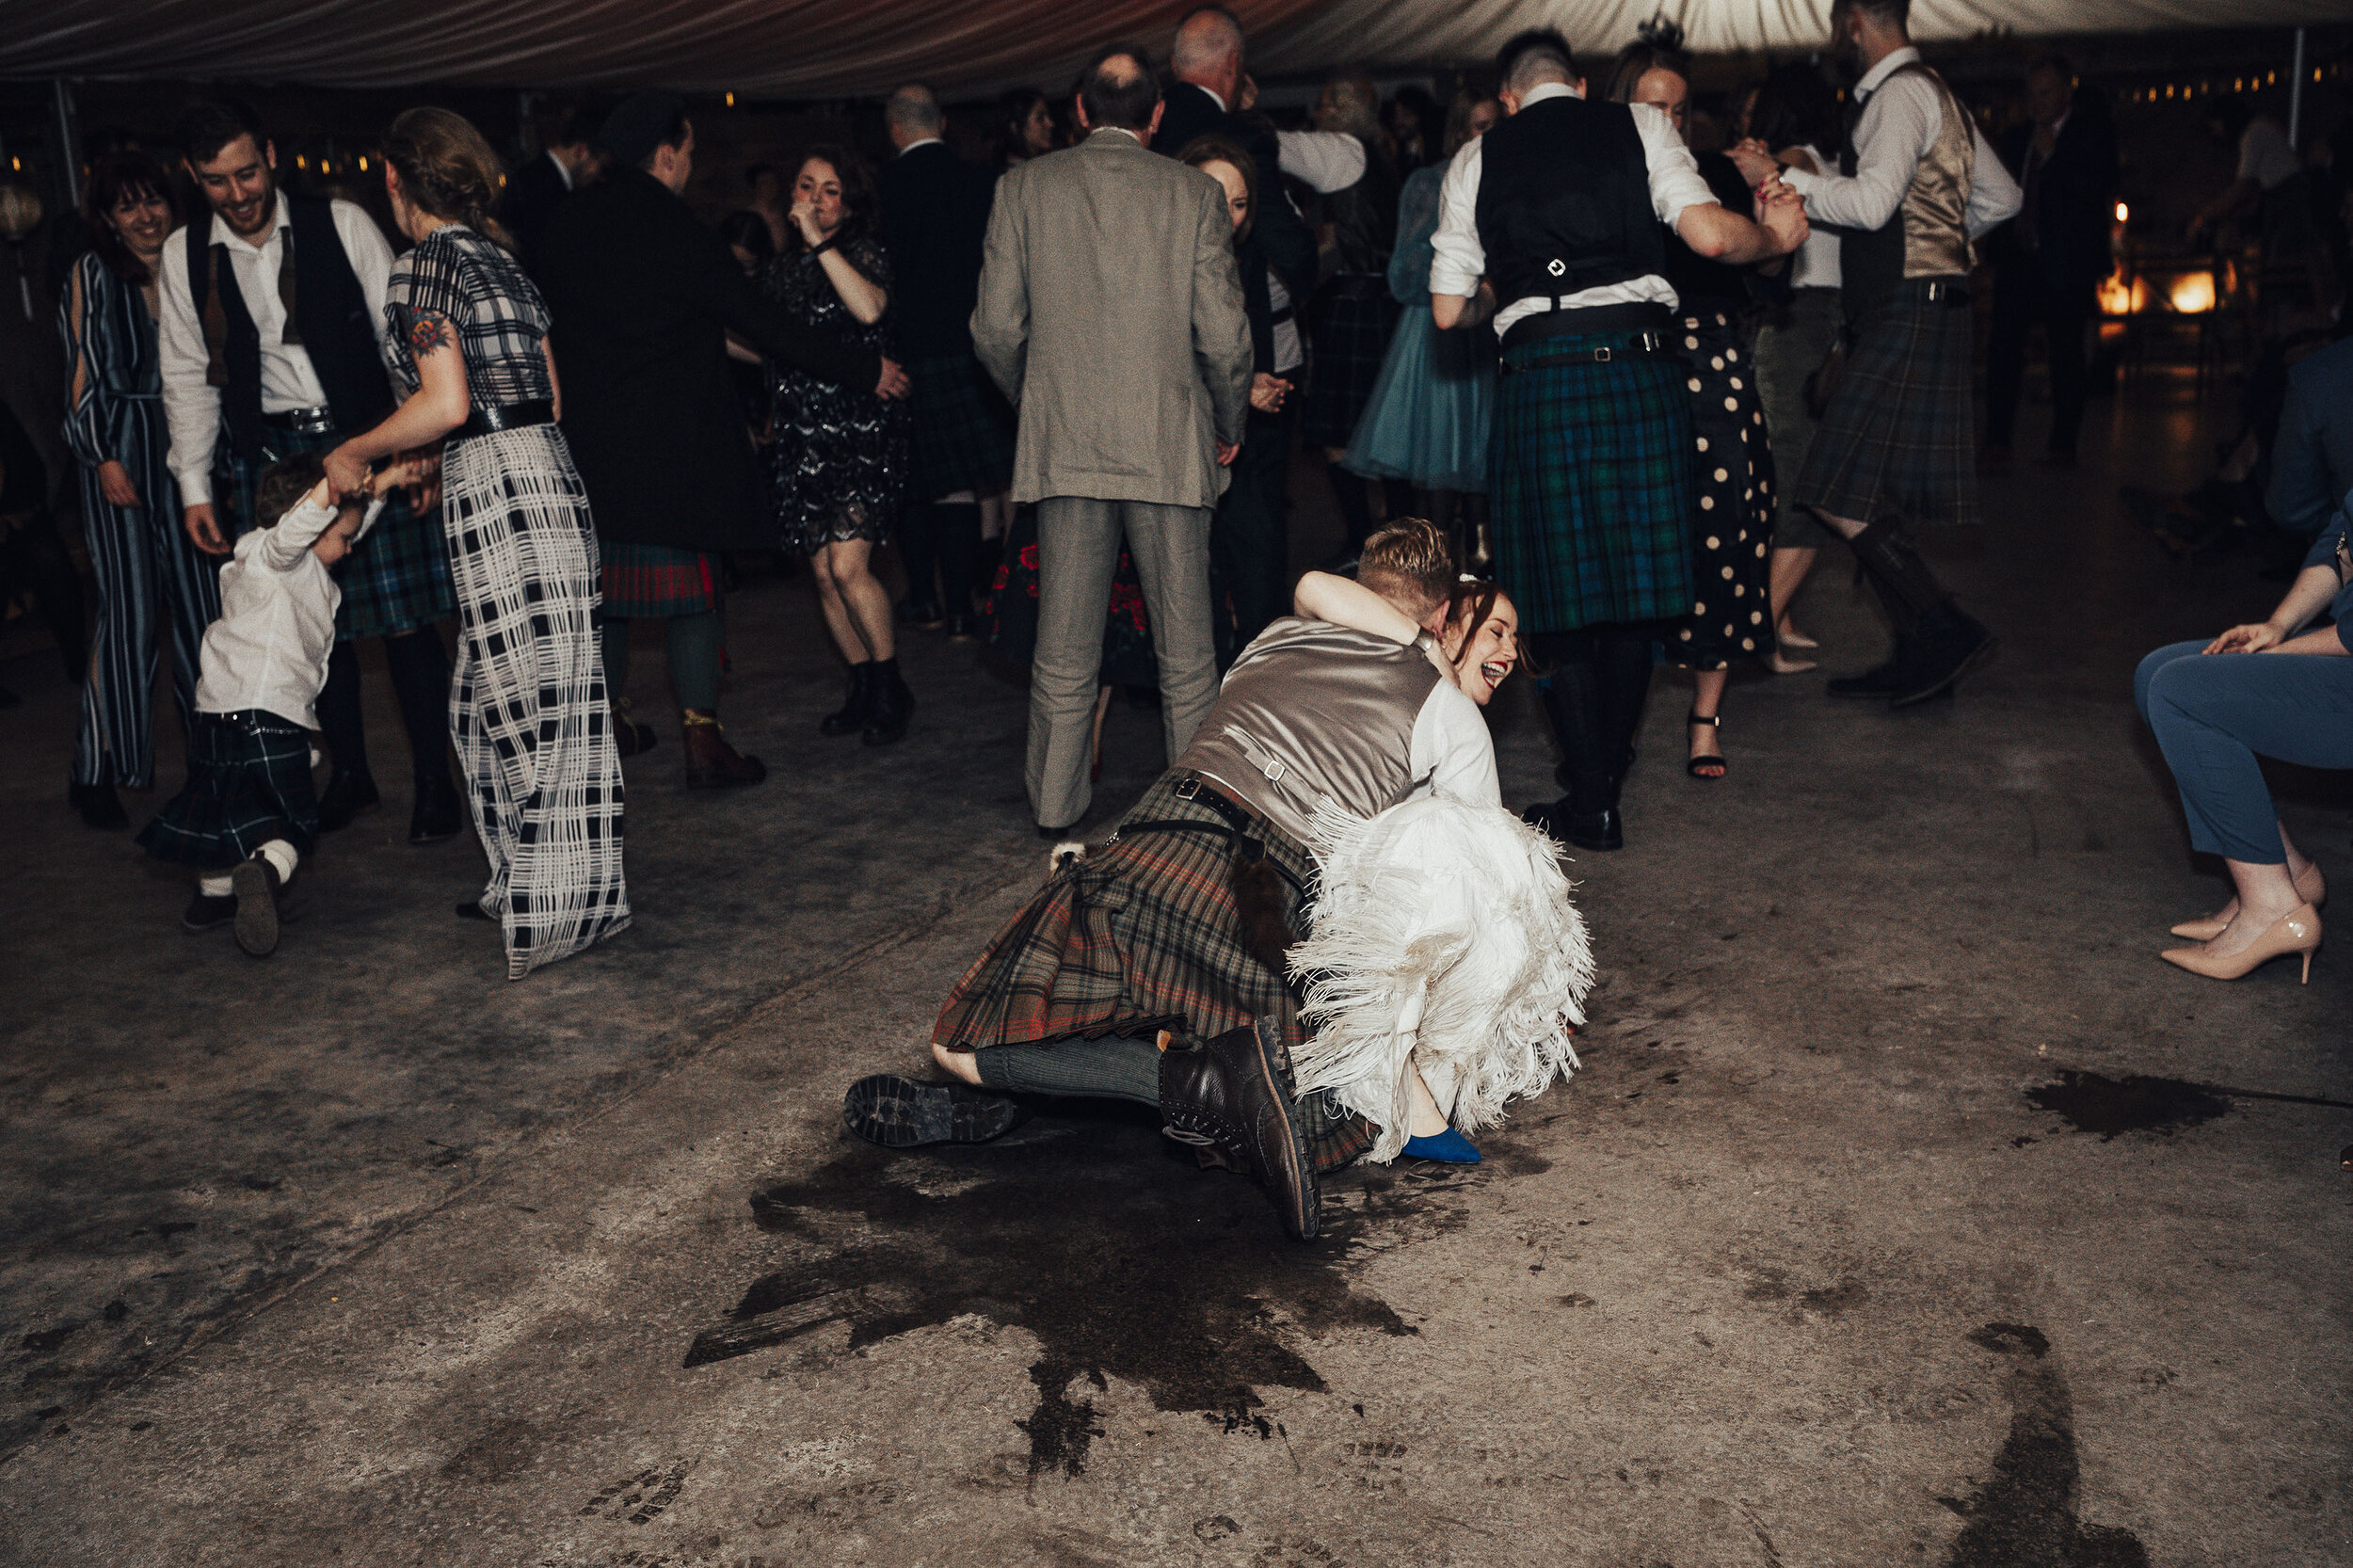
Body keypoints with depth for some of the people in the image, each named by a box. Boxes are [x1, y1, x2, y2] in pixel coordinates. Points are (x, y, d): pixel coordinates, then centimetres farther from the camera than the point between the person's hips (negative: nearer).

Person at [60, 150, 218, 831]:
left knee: (200, 598, 4)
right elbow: (84, 374, 0)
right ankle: (97, 770, -1)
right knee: (128, 607, -8)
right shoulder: (93, 274, 1)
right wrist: (103, 457, -8)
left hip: (187, 447, 4)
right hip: (120, 451, -4)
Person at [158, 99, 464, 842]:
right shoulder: (185, 255, 6)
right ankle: (349, 773, 20)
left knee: (405, 616, -4)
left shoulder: (341, 224, -2)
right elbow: (188, 377, 11)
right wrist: (195, 487, 5)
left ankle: (433, 779, 7)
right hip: (268, 457, 3)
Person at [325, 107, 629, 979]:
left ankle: (551, 905, 5)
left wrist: (356, 453, -2)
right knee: (507, 698, 15)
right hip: (546, 471, 8)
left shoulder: (426, 266, -7)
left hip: (496, 489, -8)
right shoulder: (500, 257, 17)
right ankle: (526, 889, 24)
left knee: (526, 701, -3)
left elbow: (446, 403, -17)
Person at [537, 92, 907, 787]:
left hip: (583, 438, 6)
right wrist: (866, 369, -4)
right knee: (690, 590, 0)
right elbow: (766, 324, -11)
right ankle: (703, 742, 1)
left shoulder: (567, 223, 5)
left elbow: (548, 311, 16)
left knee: (605, 582, 16)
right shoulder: (677, 234, -13)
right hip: (667, 442, -6)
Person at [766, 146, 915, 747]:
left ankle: (891, 687, 4)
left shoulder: (864, 253, -3)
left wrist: (820, 243, -23)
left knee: (849, 567, -14)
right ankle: (864, 691, 19)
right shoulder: (781, 267, 14)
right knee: (824, 574, 5)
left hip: (861, 430, -6)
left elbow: (870, 309, -27)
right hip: (801, 437, 6)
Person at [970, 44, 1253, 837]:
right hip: (1171, 446, -1)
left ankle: (1056, 803, 17)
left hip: (1062, 444, 1)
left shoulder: (1024, 187, 3)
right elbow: (1223, 335, -4)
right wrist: (1228, 428, 12)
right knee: (1184, 646, 8)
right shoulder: (1194, 192, -1)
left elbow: (996, 329, 1)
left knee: (1063, 646, 9)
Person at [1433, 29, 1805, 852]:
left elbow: (1449, 308, 11)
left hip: (1540, 376, 0)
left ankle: (1592, 800, 9)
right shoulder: (1638, 126, 10)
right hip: (1639, 367, 1)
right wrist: (1775, 235, 18)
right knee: (1637, 573, 14)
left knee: (1561, 587, 7)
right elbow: (1712, 236, -3)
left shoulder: (1476, 160, 12)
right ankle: (1607, 765, 25)